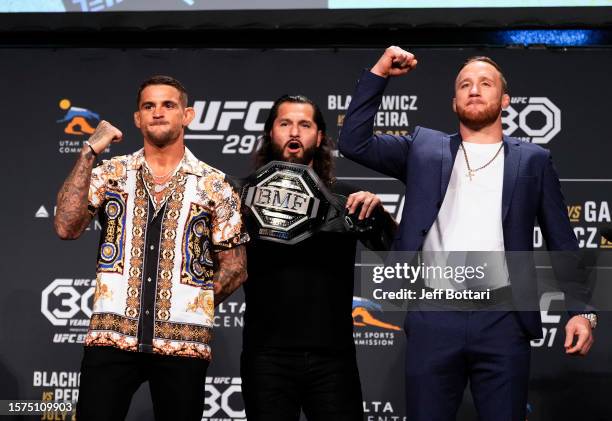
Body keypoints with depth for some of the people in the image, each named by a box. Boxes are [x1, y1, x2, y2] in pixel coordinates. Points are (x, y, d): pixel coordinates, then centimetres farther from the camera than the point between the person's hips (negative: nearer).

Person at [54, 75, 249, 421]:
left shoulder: (214, 185, 6)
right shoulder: (111, 173, 8)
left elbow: (235, 267, 8)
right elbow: (67, 227, -7)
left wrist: (192, 307, 0)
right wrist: (89, 153, -7)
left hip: (183, 341, 0)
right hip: (112, 336, 0)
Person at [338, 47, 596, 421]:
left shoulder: (532, 160, 12)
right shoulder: (425, 149, 16)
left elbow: (563, 244, 10)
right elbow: (354, 142, 9)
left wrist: (582, 310, -1)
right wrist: (380, 72, 6)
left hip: (502, 320, -1)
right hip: (433, 317, 1)